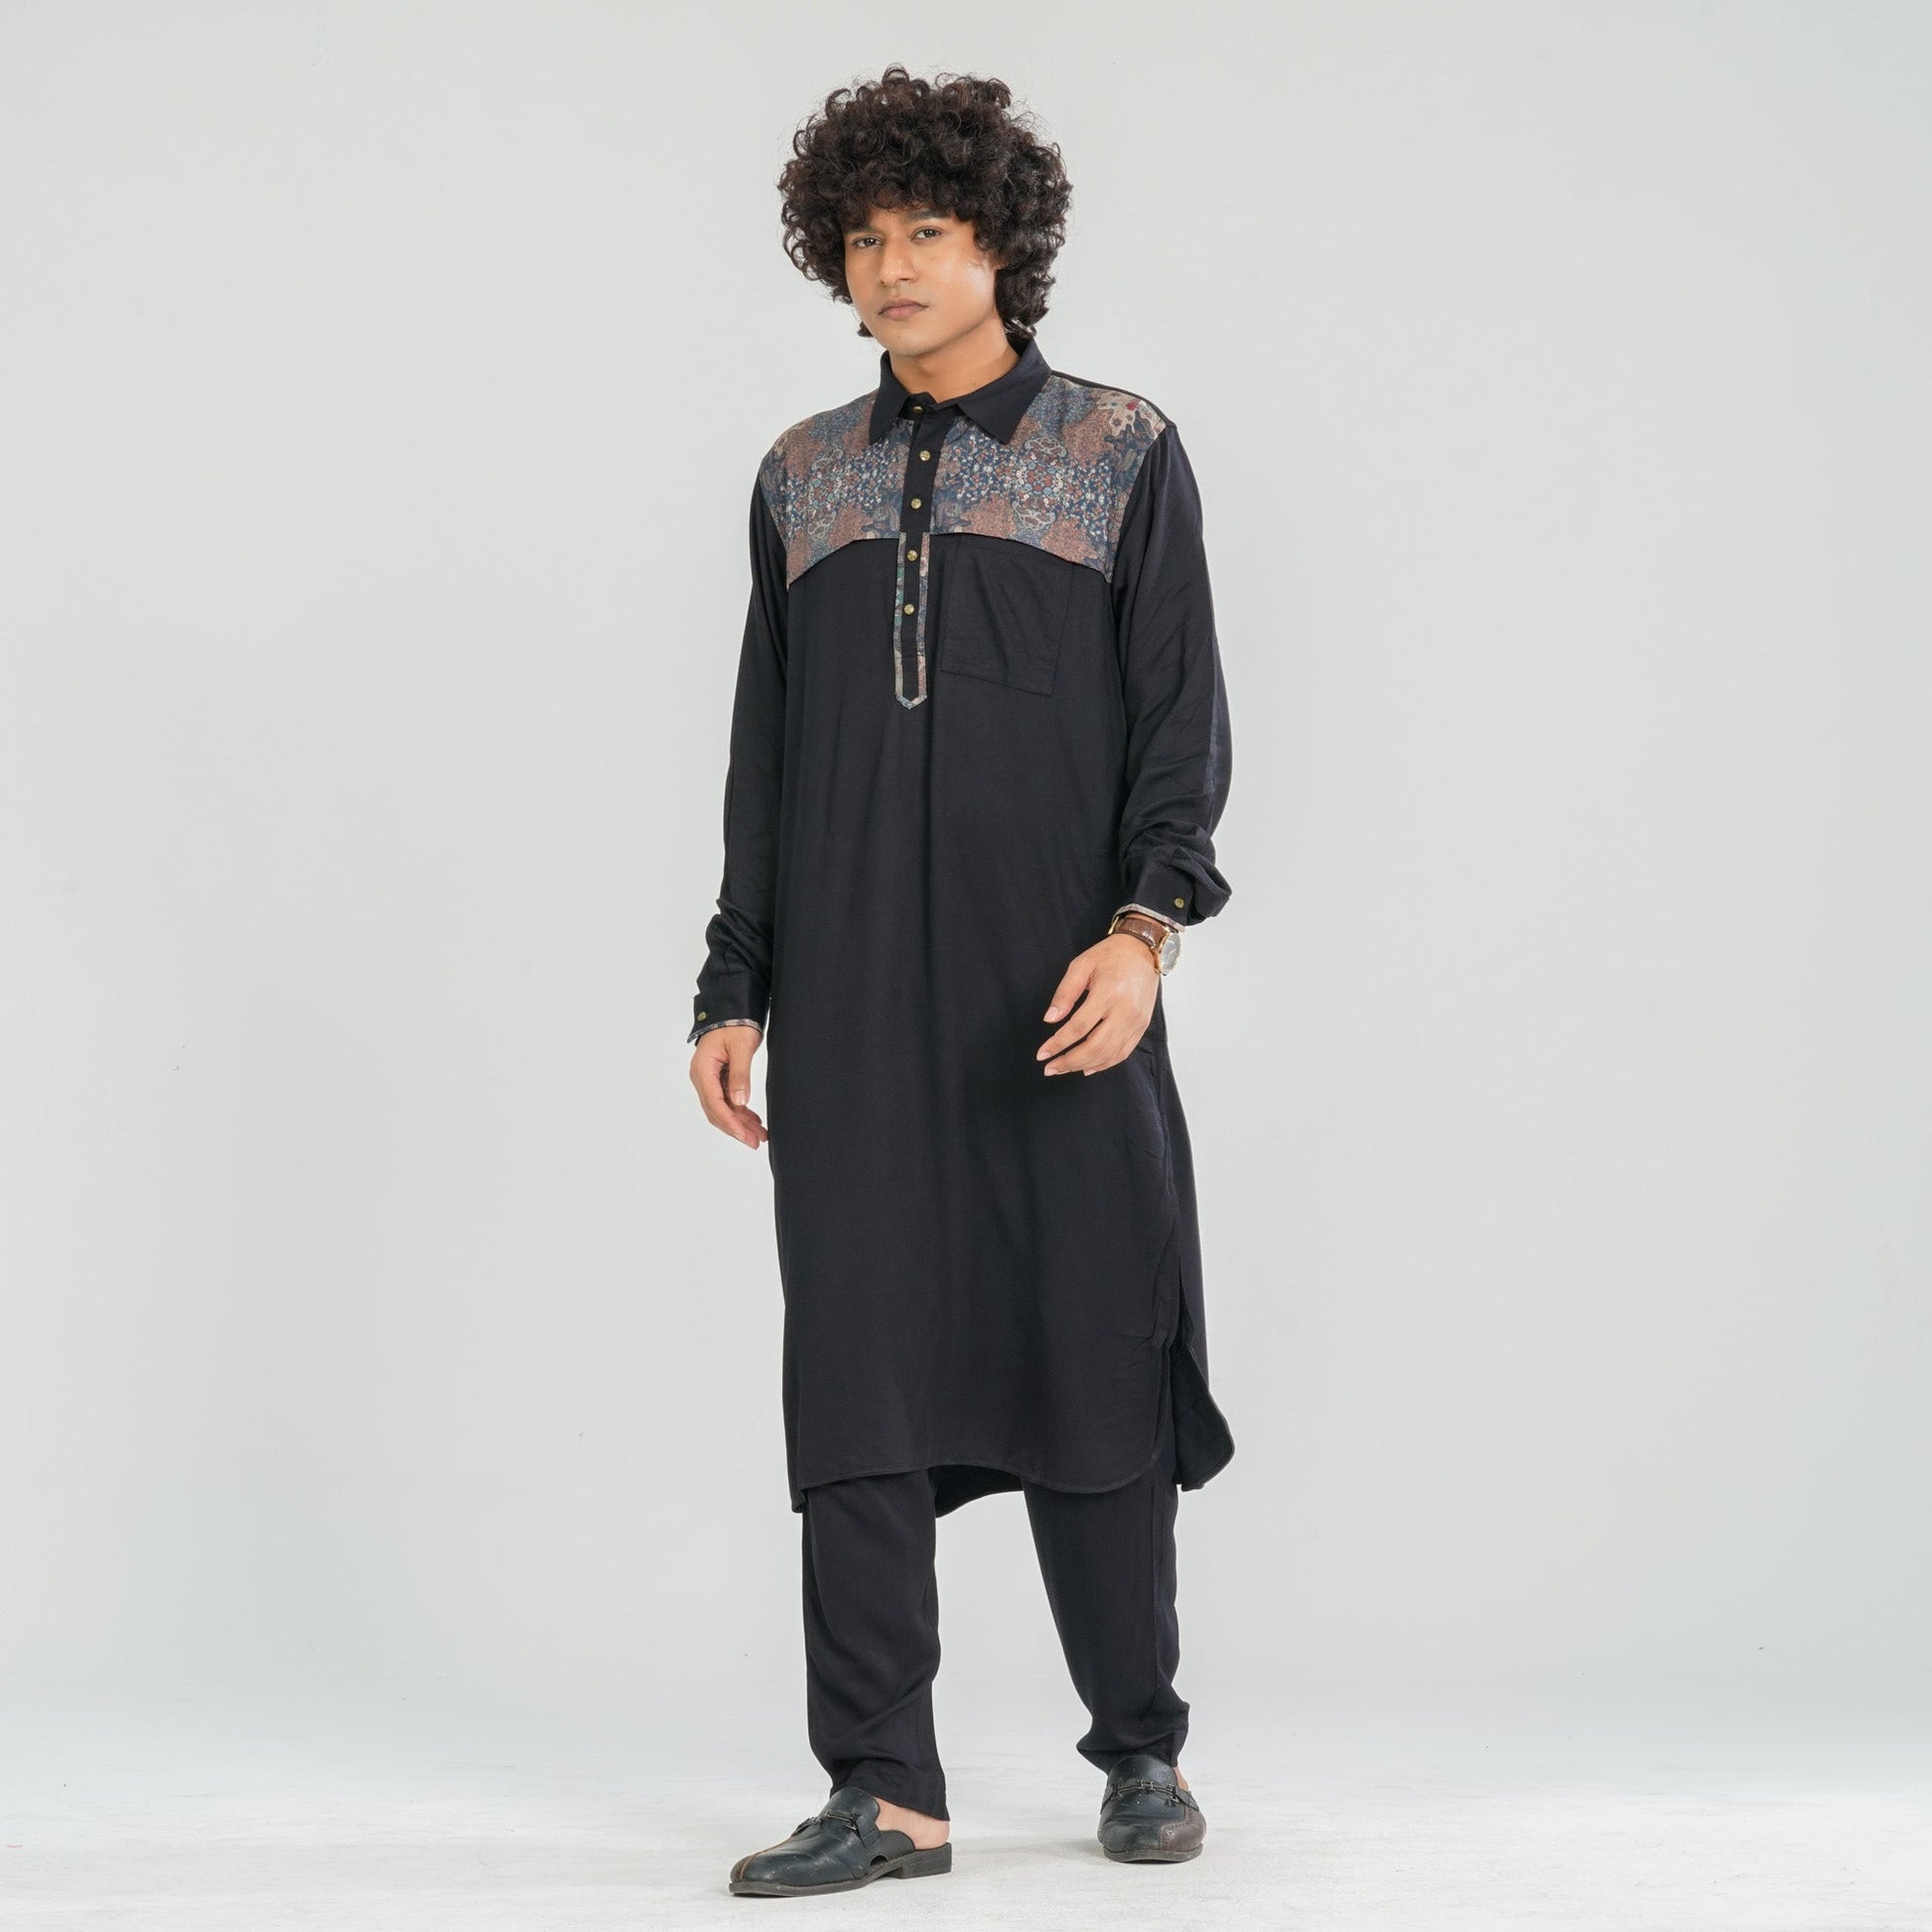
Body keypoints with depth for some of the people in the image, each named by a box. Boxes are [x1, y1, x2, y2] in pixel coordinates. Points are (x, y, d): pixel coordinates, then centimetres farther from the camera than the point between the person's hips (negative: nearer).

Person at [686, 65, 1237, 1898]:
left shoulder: (1121, 453, 5)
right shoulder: (803, 477, 14)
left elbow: (1182, 722, 0)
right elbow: (763, 754, 16)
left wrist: (1144, 927, -14)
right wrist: (734, 987, 10)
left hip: (1057, 1008, -3)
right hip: (852, 1014, 3)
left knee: (1090, 1370, 2)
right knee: (854, 1385, -1)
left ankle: (1141, 1750, 19)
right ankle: (884, 1795, 4)